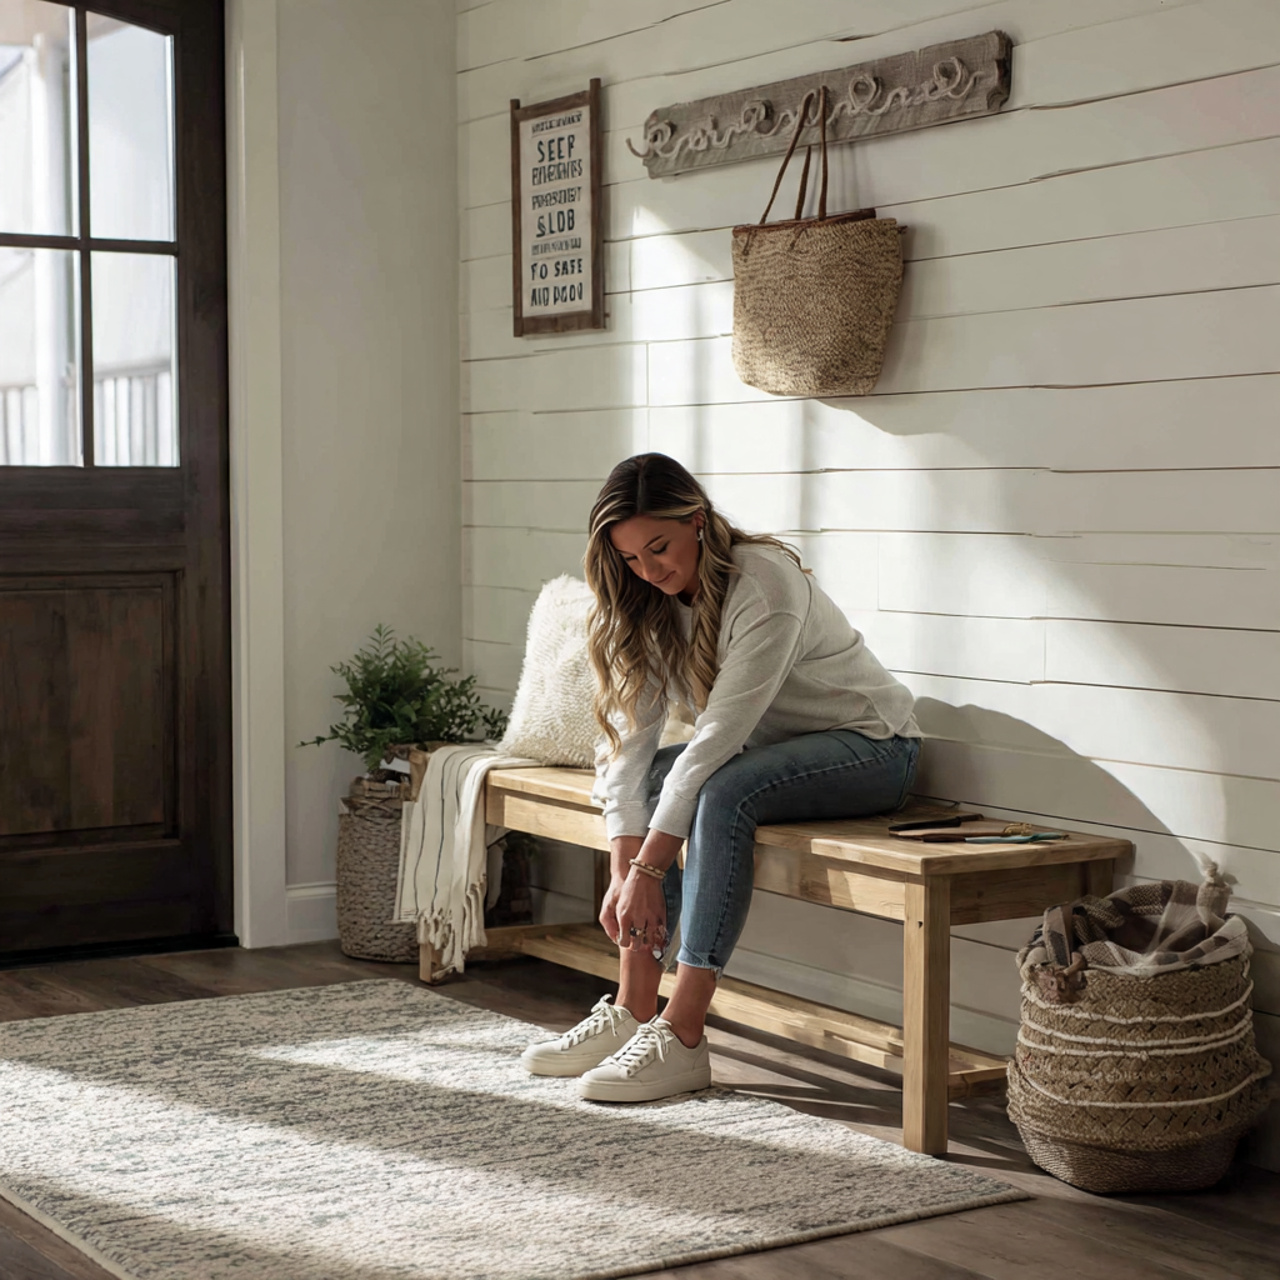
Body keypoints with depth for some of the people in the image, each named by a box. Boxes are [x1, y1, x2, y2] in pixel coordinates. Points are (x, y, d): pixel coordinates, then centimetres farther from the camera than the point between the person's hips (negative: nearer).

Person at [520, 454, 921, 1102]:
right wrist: (623, 873, -22)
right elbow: (629, 738, -11)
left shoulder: (765, 584, -27)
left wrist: (648, 867, -34)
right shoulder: (649, 606, -4)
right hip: (770, 747, 8)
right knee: (647, 779, -15)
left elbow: (719, 733, -32)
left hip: (868, 743, -8)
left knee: (724, 791, -33)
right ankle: (632, 1014, -15)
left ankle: (681, 1040, -34)